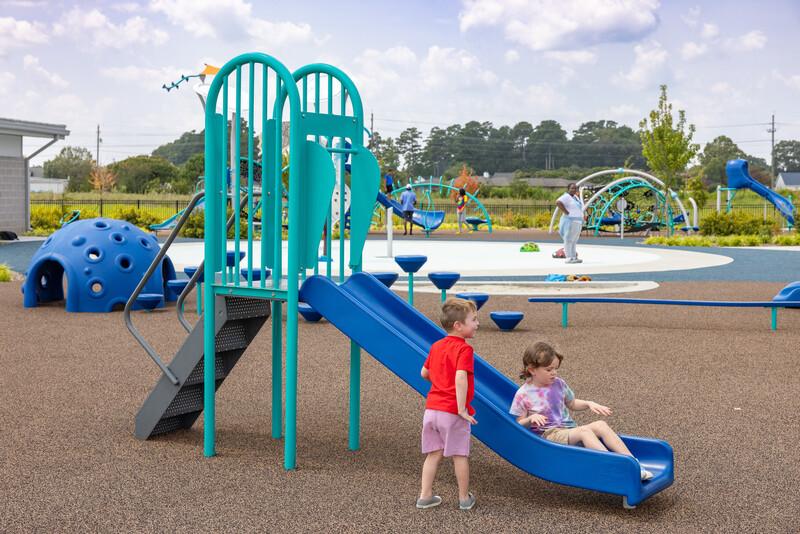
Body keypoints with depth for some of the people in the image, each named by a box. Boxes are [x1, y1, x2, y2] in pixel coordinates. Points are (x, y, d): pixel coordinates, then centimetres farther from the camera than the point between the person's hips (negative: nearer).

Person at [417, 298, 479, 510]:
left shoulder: (436, 346, 10)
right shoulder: (464, 349, -13)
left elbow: (424, 373, 20)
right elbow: (460, 378, -26)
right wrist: (462, 409, -24)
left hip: (432, 408, 6)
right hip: (453, 412, -6)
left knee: (434, 454, 15)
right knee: (460, 455, 7)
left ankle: (425, 496, 18)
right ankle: (464, 499, 18)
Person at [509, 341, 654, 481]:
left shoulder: (558, 383, 8)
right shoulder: (523, 395, -8)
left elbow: (572, 404, 23)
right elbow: (518, 424, -4)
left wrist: (589, 404, 5)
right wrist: (531, 418, -24)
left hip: (569, 430, 6)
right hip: (548, 435, -6)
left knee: (601, 425, -20)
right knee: (584, 431, -32)